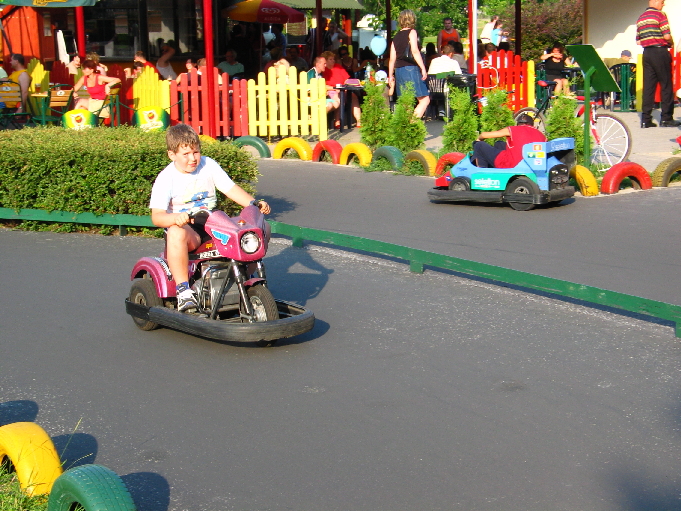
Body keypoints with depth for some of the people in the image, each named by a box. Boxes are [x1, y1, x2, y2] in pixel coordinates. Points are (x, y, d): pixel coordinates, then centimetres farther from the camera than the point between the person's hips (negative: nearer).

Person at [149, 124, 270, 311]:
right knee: (177, 233, -43)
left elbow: (231, 189, 1)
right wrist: (175, 217, -40)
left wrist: (254, 203, -16)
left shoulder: (209, 165, 4)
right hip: (184, 226, -4)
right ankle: (183, 290, -35)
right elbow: (157, 216, -17)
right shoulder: (166, 178, -8)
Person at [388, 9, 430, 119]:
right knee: (425, 99, -7)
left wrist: (390, 76, 20)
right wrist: (423, 68, -17)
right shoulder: (411, 32, -1)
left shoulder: (396, 36, 15)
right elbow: (415, 51, -15)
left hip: (398, 70, 7)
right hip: (411, 69, -7)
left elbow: (392, 58, 14)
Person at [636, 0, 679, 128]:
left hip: (646, 53, 6)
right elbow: (667, 36, -14)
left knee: (648, 86, 5)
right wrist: (671, 43, 5)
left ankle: (646, 119, 1)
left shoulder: (640, 18, 14)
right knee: (666, 85, 0)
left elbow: (638, 41, 14)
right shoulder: (660, 15, -7)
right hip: (660, 52, -6)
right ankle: (666, 118, 0)